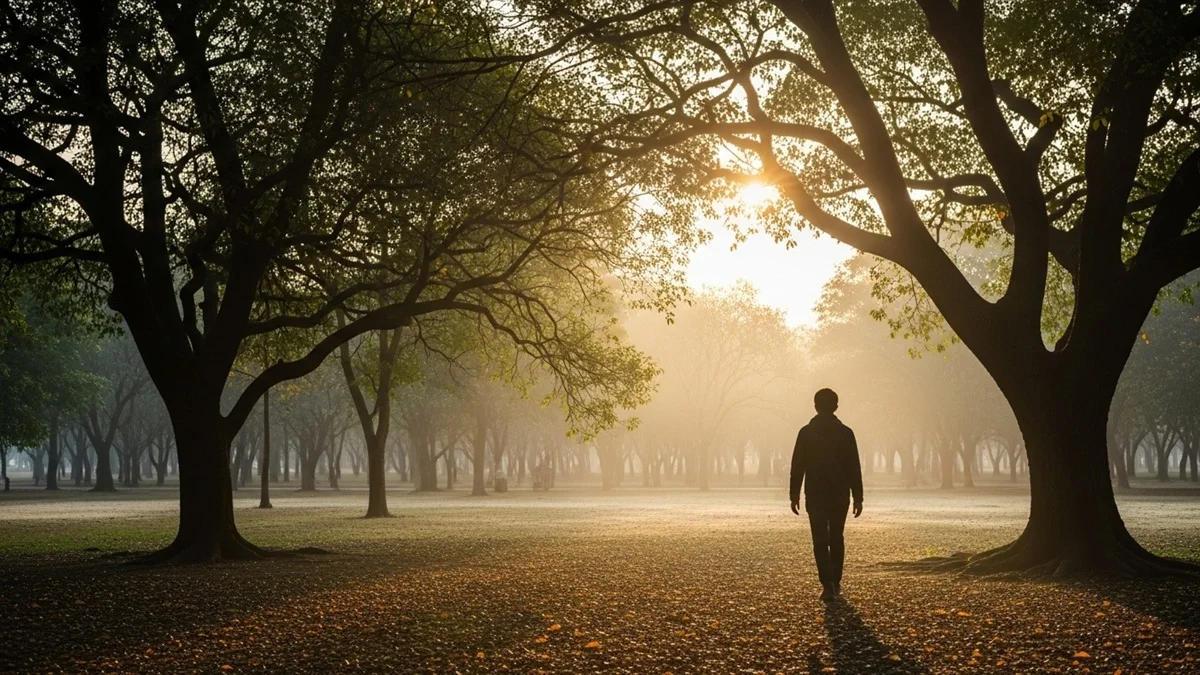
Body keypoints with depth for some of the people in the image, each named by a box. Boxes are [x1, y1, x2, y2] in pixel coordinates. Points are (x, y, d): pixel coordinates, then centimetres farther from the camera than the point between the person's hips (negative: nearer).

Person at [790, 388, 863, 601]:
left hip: (815, 495, -1)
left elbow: (797, 467, -3)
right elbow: (854, 468, -2)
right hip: (840, 495, 1)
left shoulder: (806, 432, -3)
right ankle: (835, 583, 20)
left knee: (820, 541, -2)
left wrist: (794, 495, 3)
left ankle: (828, 585, -16)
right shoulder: (845, 433, -2)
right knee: (836, 538, 16)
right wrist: (858, 497, 2)